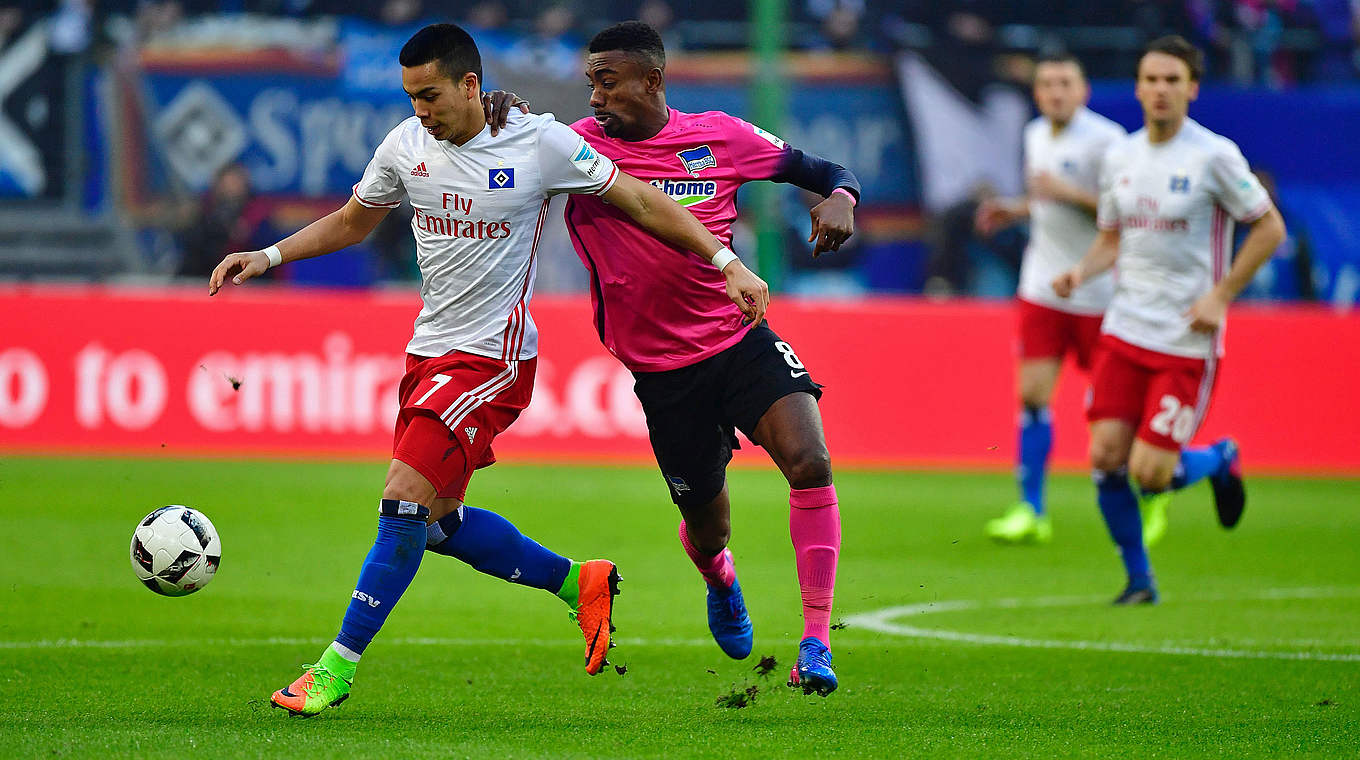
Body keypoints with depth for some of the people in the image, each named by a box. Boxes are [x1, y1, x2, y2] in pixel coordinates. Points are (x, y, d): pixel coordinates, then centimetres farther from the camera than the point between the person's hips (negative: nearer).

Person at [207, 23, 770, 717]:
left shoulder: (540, 142, -12)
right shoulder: (406, 145, 2)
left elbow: (638, 200, -2)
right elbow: (350, 223, 19)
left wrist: (726, 262, -4)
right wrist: (267, 256, 7)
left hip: (491, 357, -7)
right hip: (429, 349, 7)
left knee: (404, 503, -16)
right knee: (437, 521, 12)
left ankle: (338, 667, -9)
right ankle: (580, 584, 31)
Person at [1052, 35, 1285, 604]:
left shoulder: (1213, 156, -10)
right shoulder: (1119, 157, 7)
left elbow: (1269, 227, -3)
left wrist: (1220, 296, -10)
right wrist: (1081, 272, -2)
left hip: (1187, 340, -5)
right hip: (1124, 330, 5)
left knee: (1150, 473, -10)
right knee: (1106, 457, -4)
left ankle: (1221, 460, 24)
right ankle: (1138, 580, 14)